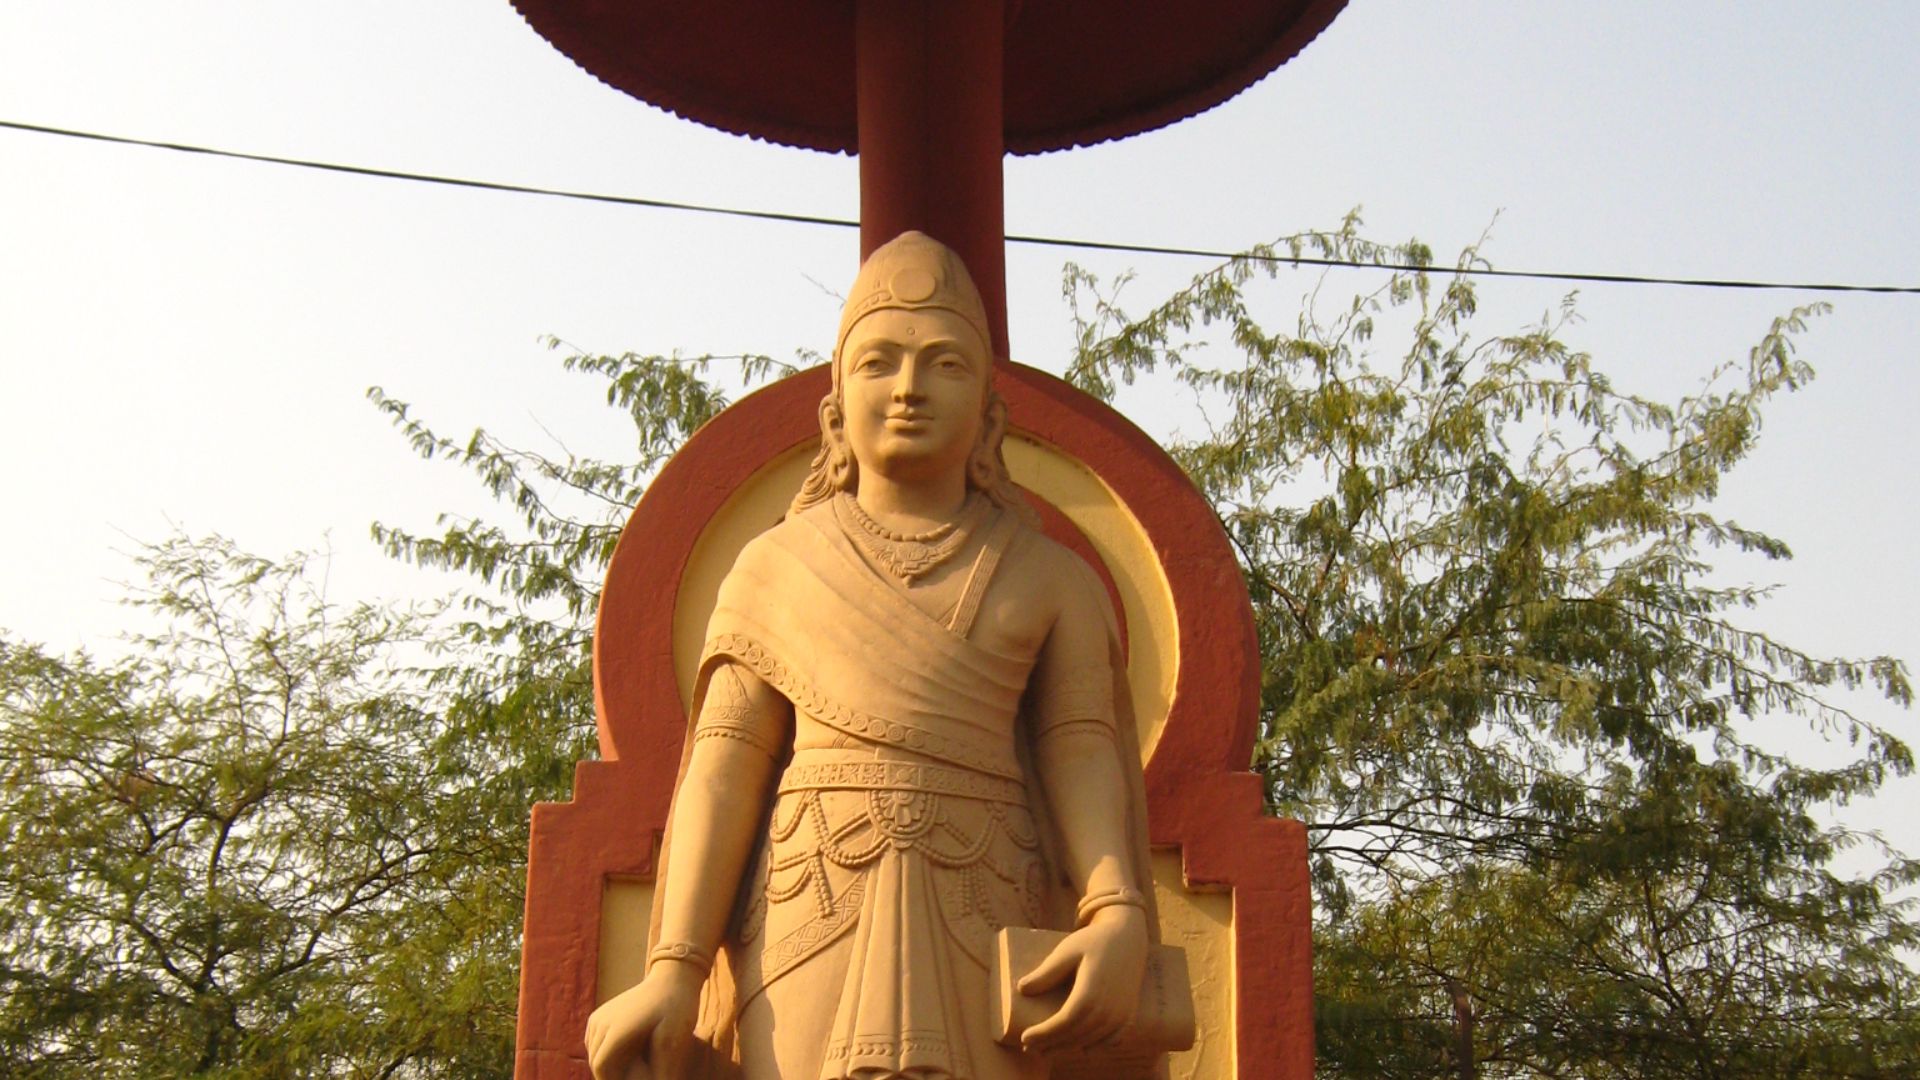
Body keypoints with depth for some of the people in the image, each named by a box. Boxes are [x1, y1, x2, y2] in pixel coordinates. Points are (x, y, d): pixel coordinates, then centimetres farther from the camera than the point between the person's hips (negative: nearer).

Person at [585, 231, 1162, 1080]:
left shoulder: (1046, 576, 16)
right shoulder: (775, 567, 15)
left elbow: (1081, 754, 5)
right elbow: (725, 769, 7)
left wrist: (1118, 917, -15)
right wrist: (674, 971, -5)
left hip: (980, 934, 0)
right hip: (812, 919, 0)